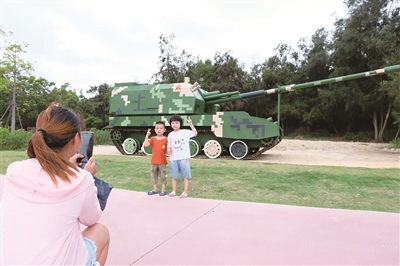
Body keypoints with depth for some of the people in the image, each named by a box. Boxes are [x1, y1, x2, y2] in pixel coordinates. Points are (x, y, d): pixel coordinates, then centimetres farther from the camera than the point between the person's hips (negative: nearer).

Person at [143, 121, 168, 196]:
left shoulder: (166, 139, -4)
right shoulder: (153, 139, 1)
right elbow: (146, 144, -13)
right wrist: (147, 135, -18)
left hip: (162, 162, -3)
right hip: (154, 161, 3)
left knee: (163, 175, 5)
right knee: (154, 175, 12)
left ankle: (163, 190, 16)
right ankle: (155, 189, 25)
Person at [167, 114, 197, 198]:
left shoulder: (185, 132, -1)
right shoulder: (170, 135, 6)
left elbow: (195, 133, 2)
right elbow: (169, 146, 10)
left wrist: (191, 124, -3)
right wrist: (169, 150, -11)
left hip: (184, 158, -3)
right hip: (173, 158, 3)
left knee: (186, 175, 2)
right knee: (174, 176, 12)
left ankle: (185, 192, 11)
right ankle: (174, 191, 22)